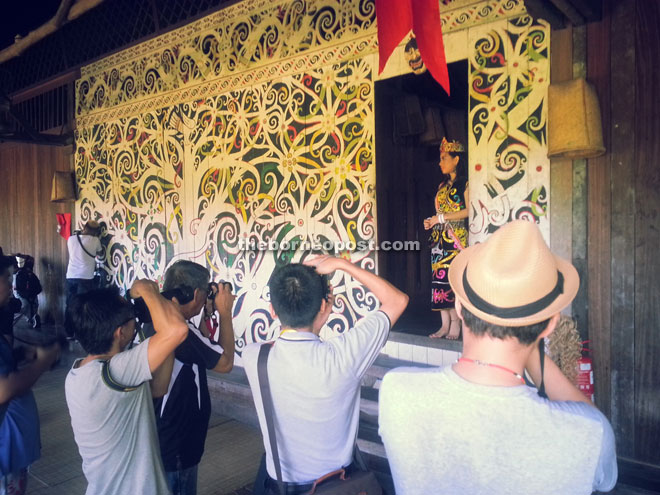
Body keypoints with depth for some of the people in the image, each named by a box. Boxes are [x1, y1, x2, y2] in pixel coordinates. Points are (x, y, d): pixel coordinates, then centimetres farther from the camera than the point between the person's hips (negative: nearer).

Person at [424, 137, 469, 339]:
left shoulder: (464, 183, -4)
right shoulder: (442, 185, 19)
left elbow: (469, 211, -13)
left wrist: (442, 217, -12)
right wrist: (431, 221, 1)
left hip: (456, 237, -7)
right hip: (440, 237, 7)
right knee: (440, 278, 2)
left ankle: (456, 325, -1)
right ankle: (445, 325, 7)